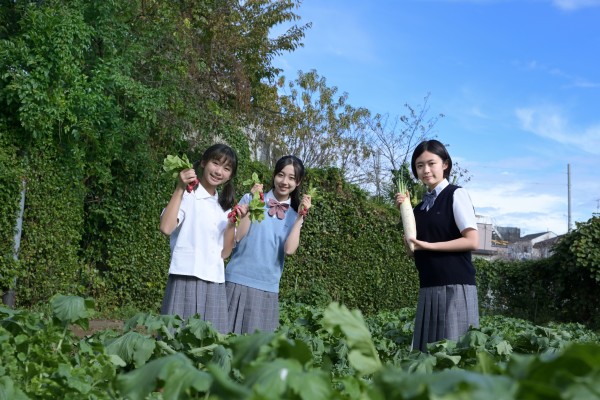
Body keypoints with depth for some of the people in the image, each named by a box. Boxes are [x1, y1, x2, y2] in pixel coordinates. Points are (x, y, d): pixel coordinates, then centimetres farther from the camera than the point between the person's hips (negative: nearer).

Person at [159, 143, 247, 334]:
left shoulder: (224, 206, 17)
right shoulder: (187, 195, -2)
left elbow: (225, 252, 13)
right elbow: (166, 228, -20)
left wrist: (233, 222, 0)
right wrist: (180, 189, -18)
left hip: (215, 284, 6)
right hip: (187, 279, -6)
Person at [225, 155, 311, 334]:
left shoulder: (294, 214, 8)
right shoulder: (250, 198, 1)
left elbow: (289, 250, -7)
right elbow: (237, 236, -9)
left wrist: (300, 217, -9)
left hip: (268, 287, 2)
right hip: (238, 280, -2)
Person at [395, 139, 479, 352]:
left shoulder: (456, 194, -3)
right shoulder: (421, 205, 15)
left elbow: (472, 241, -11)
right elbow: (412, 250, 11)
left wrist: (429, 245, -12)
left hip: (455, 286, -6)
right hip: (428, 288, 6)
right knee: (428, 350, 5)